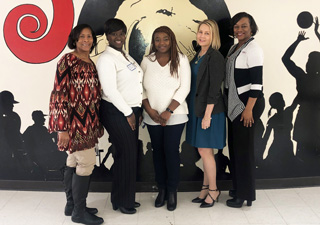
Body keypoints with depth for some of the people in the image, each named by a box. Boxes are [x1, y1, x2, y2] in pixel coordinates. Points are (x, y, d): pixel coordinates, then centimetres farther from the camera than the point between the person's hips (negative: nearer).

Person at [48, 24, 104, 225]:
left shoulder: (92, 64, 12)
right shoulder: (68, 60, -12)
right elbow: (59, 94, -17)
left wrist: (97, 123, 18)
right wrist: (62, 127, -21)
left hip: (87, 121, 8)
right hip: (73, 121, -8)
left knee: (74, 163, 14)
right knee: (87, 163, -6)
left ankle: (72, 205, 26)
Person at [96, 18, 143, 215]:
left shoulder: (126, 56, 16)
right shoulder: (107, 59, -11)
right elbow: (110, 90, -19)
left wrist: (138, 111, 13)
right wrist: (128, 113, -14)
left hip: (131, 111, 8)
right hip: (117, 112, -8)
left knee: (131, 155, 12)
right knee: (126, 155, -4)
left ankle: (127, 197, 25)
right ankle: (122, 201, 12)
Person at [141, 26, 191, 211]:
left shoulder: (181, 59, -3)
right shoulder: (147, 61, 4)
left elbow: (184, 88, -7)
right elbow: (141, 87, 4)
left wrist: (168, 111, -13)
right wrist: (149, 110, -8)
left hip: (175, 116, -2)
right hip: (152, 116, 3)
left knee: (171, 151, -3)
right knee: (158, 151, 9)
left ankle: (172, 191, 13)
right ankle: (161, 189, 22)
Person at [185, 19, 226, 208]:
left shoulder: (215, 57, -13)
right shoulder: (198, 56, 13)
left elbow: (214, 88, -17)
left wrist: (207, 114, -19)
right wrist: (198, 112, 15)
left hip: (210, 111, -8)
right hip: (197, 109, 8)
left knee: (205, 150, -3)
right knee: (205, 151, 14)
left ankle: (213, 190, 12)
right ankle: (206, 188, 24)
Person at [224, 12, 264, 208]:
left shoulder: (253, 49, -13)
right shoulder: (235, 48, 13)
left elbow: (256, 81, -19)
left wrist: (249, 109, -21)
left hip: (247, 103, -8)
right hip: (235, 103, 8)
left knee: (244, 147, -2)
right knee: (234, 145, 13)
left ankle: (245, 194, 10)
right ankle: (238, 187, 27)